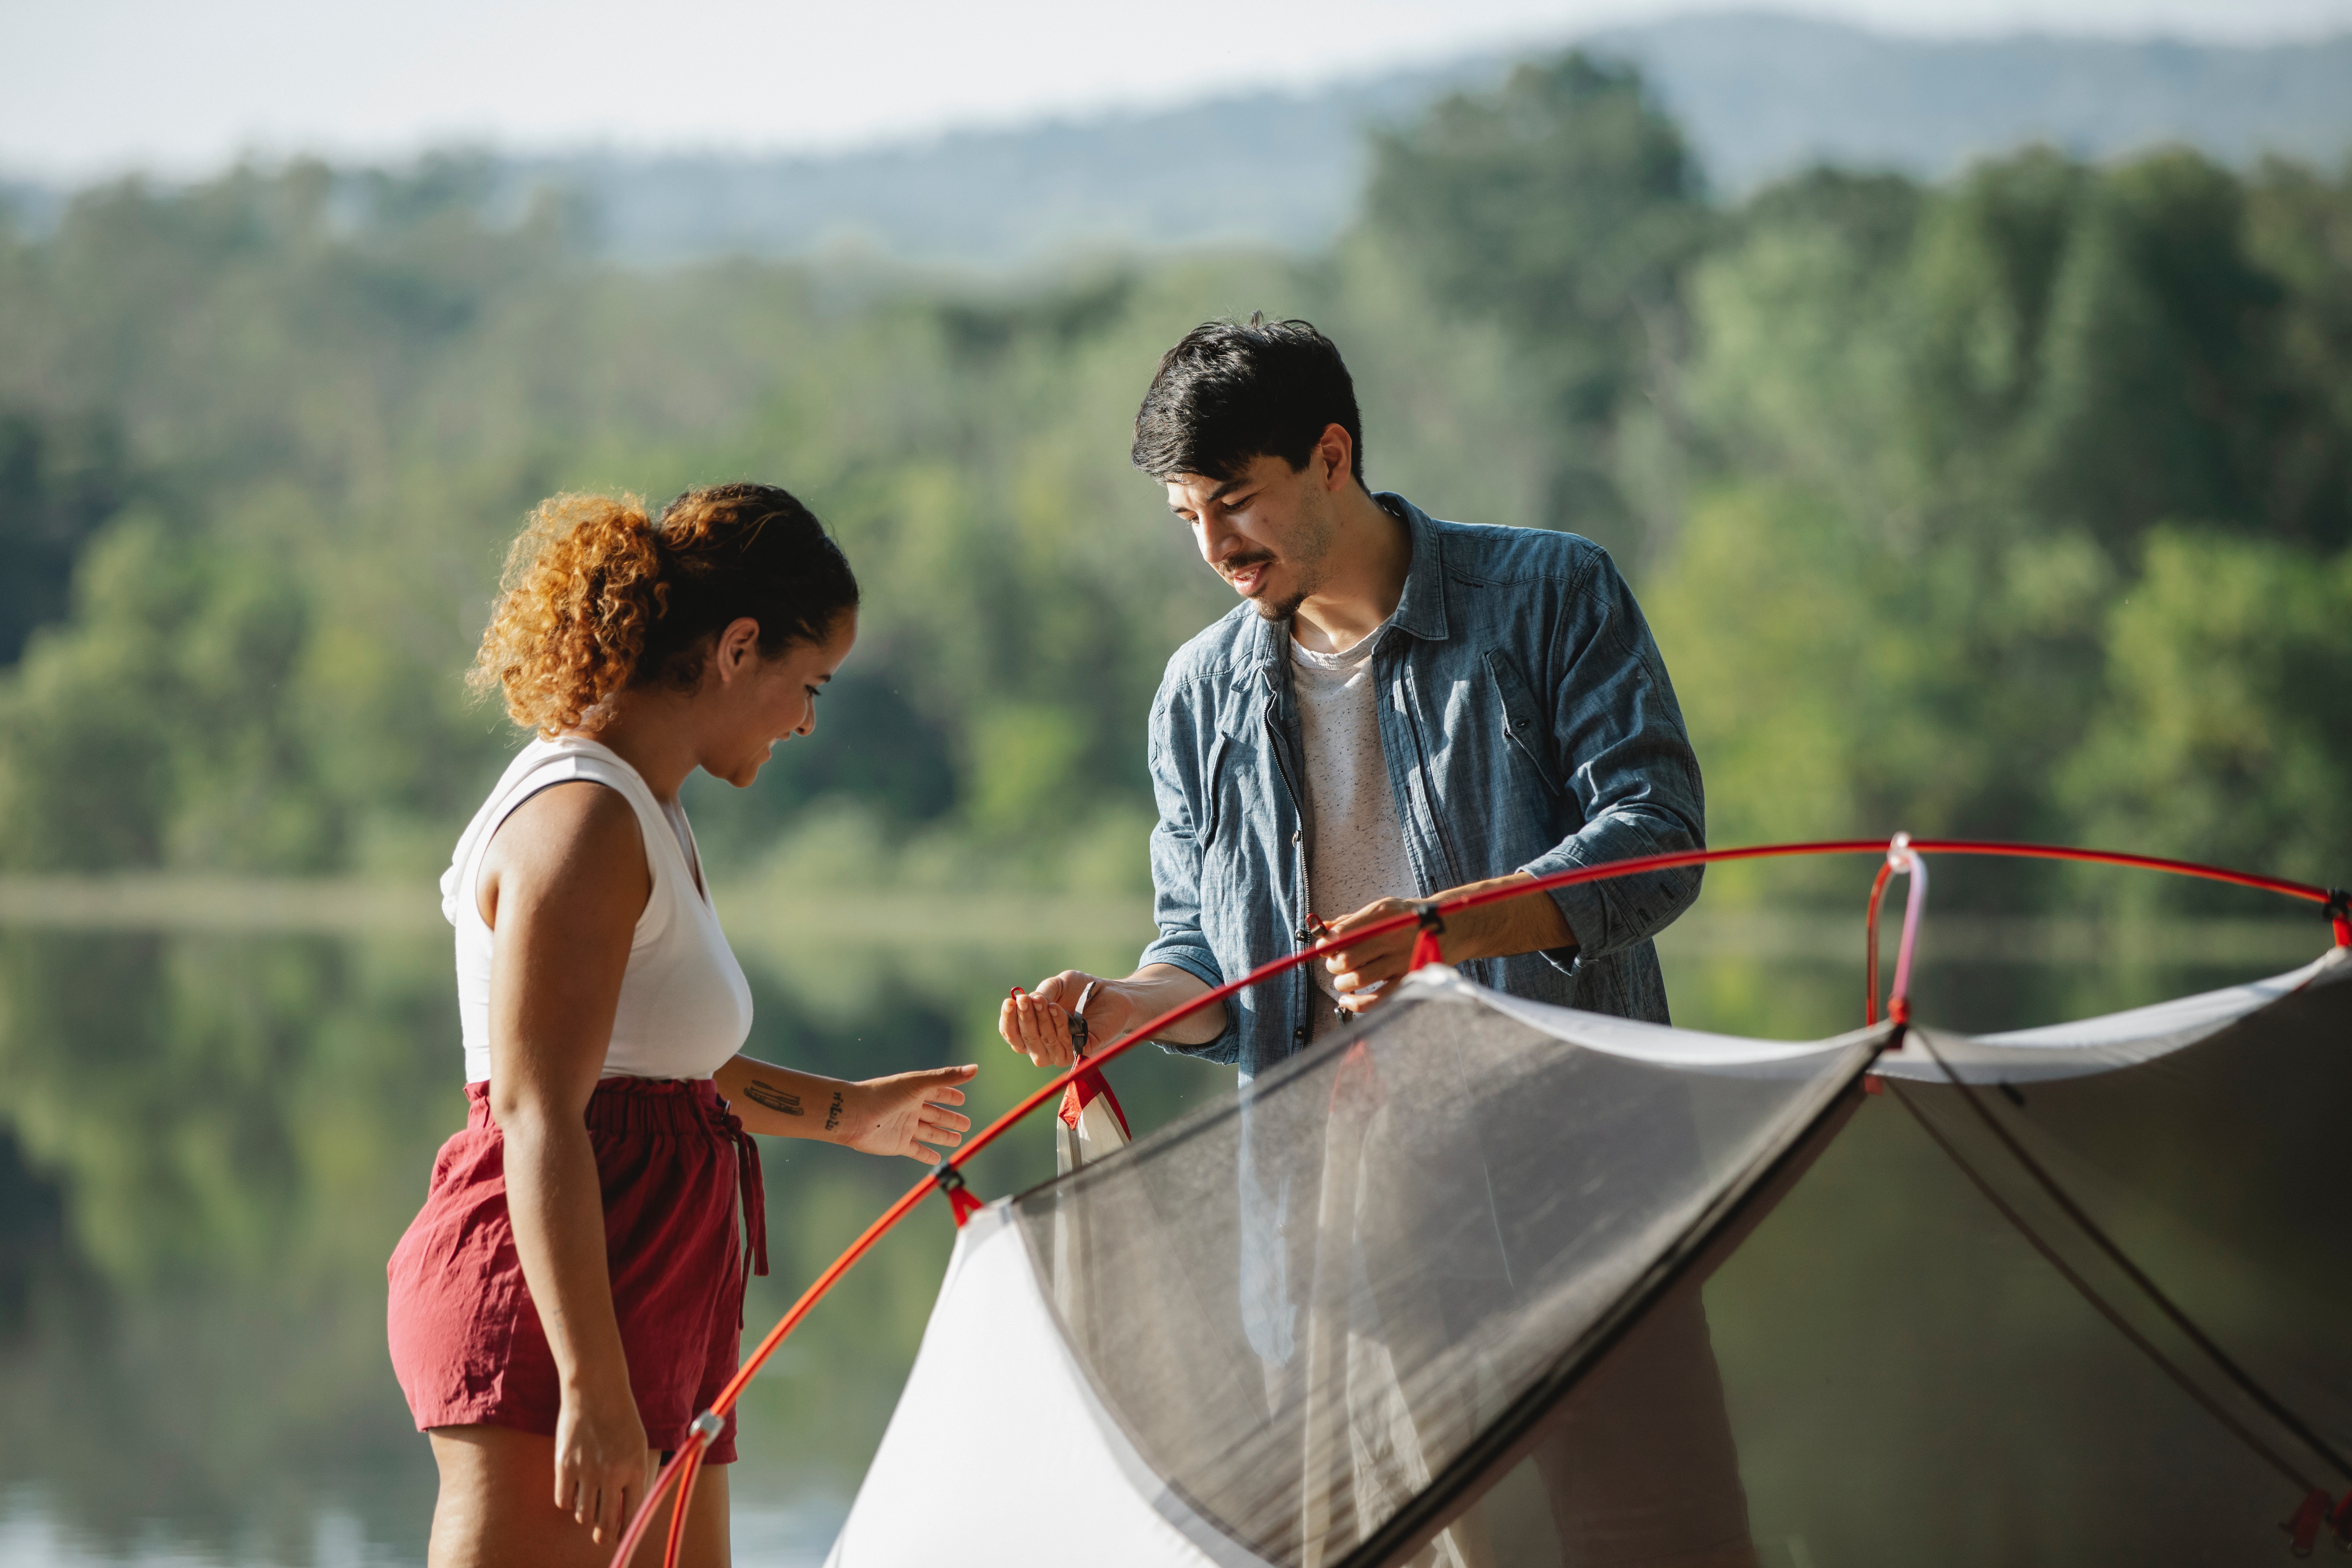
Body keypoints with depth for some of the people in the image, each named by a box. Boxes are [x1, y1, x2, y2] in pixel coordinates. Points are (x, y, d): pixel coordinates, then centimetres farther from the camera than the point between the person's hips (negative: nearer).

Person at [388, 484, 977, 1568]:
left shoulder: (646, 817, 19)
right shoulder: (584, 820, -13)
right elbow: (539, 1119, -21)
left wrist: (847, 1112, 48)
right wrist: (593, 1388, -26)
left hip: (645, 1332, 11)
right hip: (540, 1315, -11)